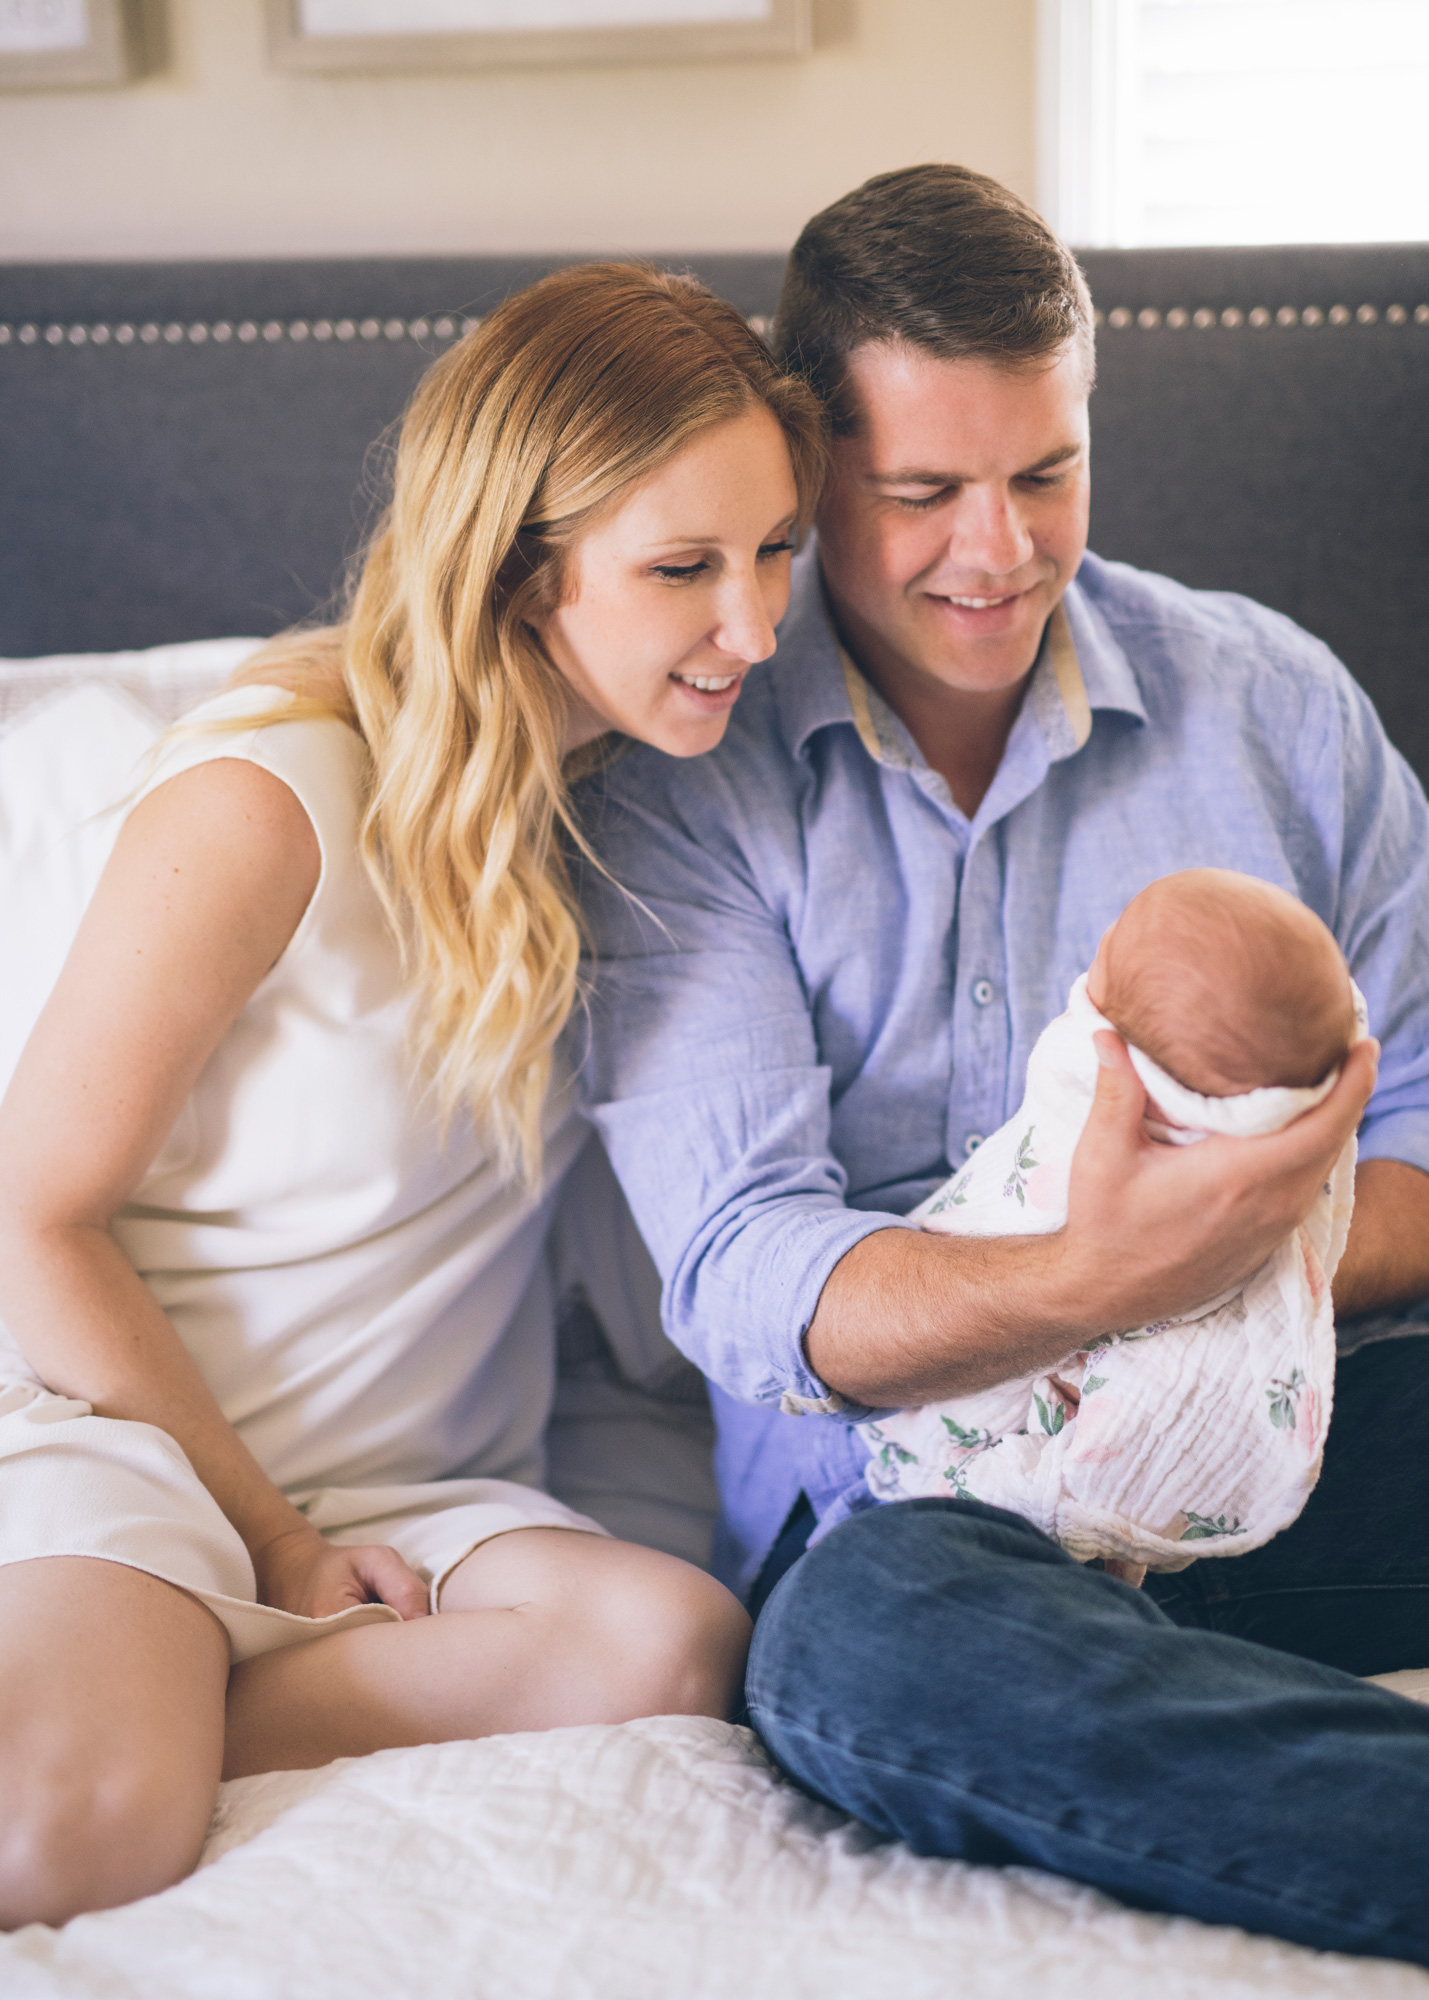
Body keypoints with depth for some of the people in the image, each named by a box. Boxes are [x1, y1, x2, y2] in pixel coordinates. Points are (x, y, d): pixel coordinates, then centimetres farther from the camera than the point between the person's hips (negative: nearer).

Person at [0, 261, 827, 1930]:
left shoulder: (640, 785, 3)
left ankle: (139, 1720, -16)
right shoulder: (270, 801, -16)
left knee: (680, 1648, -26)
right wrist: (276, 1546, -6)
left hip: (418, 1484, 7)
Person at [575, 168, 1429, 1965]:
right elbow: (744, 1279, -13)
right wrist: (1092, 1284, -32)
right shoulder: (677, 786, 0)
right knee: (859, 1648, -38)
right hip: (926, 1487, -2)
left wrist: (1257, 1254, -16)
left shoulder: (1278, 702, 10)